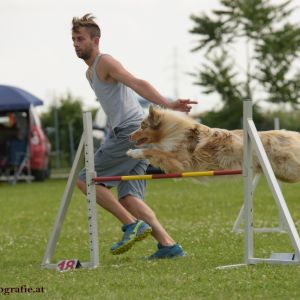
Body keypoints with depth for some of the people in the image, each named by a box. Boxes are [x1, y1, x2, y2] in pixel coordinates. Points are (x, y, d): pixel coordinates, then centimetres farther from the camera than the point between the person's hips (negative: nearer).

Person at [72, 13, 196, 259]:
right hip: (135, 136, 9)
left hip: (131, 133, -9)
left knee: (85, 180, -7)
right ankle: (168, 245, -8)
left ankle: (133, 224, -11)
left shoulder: (105, 62, -5)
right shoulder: (90, 73, 25)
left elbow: (137, 84, -20)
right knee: (128, 197, 0)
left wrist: (167, 104, -33)